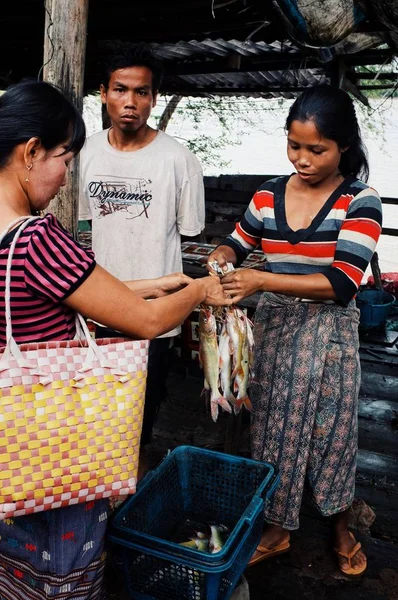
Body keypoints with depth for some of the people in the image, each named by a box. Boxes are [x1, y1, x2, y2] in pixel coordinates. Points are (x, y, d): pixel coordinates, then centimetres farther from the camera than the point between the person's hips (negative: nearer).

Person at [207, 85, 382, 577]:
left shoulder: (359, 202, -11)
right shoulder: (268, 195, 1)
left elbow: (342, 283, -21)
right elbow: (239, 242, 17)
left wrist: (261, 280, -27)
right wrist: (222, 256, -8)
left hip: (327, 333, -3)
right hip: (272, 325, 4)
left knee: (329, 430, 10)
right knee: (273, 428, 12)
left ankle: (340, 527, 38)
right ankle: (277, 529, 33)